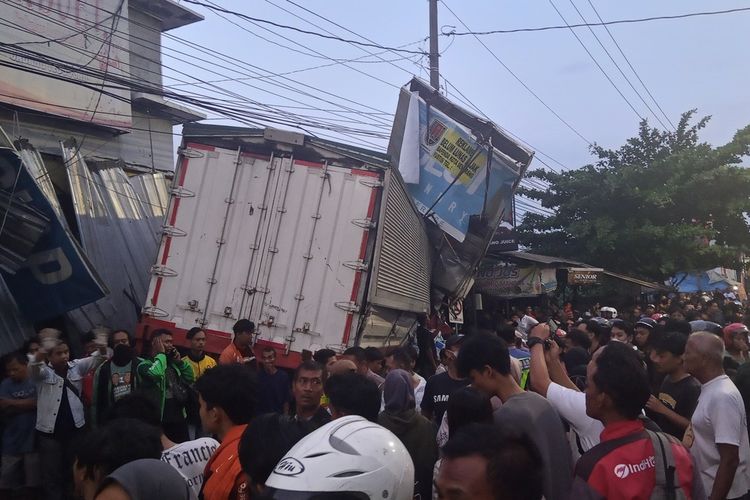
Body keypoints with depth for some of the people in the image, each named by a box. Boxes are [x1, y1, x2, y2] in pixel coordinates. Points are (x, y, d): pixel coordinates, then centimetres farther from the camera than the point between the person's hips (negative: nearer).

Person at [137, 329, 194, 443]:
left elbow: (189, 378, 16)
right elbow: (155, 374, -27)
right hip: (159, 421, -6)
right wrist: (161, 354, -11)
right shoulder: (145, 364, -4)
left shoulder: (172, 363, 16)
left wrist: (179, 361, 5)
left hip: (179, 419, 6)